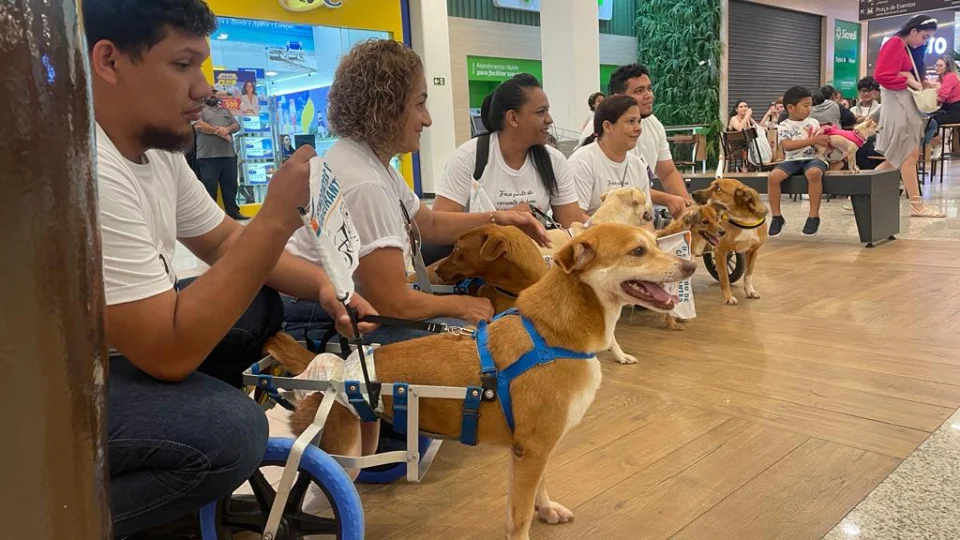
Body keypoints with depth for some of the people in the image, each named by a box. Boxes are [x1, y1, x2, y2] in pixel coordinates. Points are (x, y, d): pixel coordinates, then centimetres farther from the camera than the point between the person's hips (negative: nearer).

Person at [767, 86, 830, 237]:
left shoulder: (813, 122, 12)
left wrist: (825, 141, -7)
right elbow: (788, 146, -17)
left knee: (814, 173, -36)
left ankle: (814, 216, -25)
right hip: (792, 160, 0)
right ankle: (777, 217, -11)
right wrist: (813, 140, -22)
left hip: (812, 158, 0)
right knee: (773, 176, -27)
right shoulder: (784, 126, 1)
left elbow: (821, 144, 18)